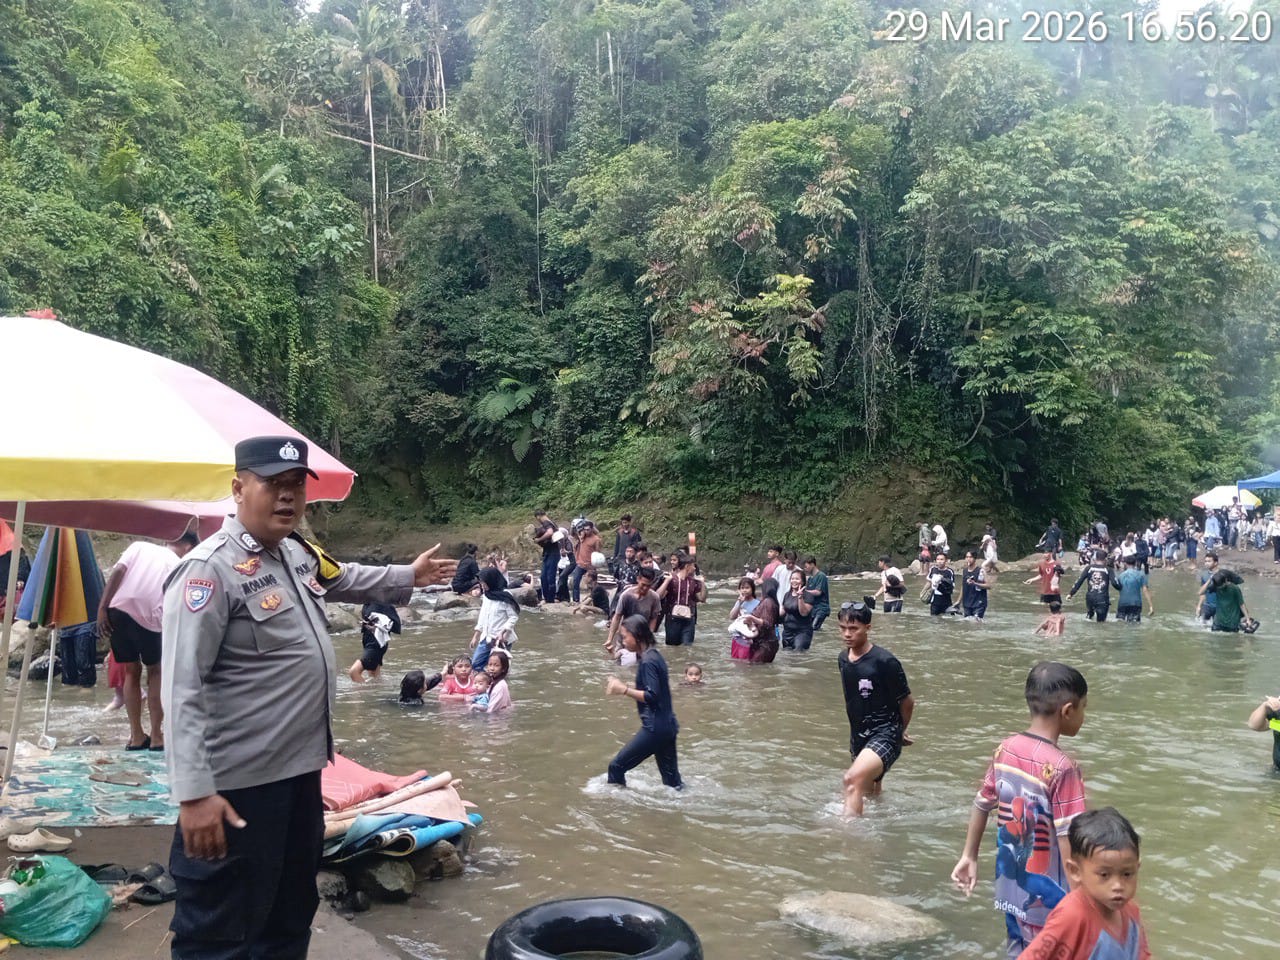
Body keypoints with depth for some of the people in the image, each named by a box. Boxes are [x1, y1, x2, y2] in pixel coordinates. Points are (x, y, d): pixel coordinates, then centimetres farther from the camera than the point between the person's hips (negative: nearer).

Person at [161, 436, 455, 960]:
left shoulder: (299, 553, 6)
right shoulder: (210, 569, -20)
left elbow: (344, 579, 31)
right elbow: (182, 691, -24)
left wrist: (409, 576, 37)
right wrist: (194, 793, -28)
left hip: (300, 771, 9)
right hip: (238, 786, -9)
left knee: (292, 916, 24)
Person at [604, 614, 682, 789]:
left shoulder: (647, 661, -17)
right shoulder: (653, 655, 12)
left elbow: (652, 696, -22)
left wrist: (624, 690, -20)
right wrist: (624, 686, 13)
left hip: (655, 728, -10)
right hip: (667, 725, 10)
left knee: (617, 766, 0)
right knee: (672, 780, 14)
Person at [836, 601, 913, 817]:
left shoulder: (885, 661, -20)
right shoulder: (843, 658, 1)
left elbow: (907, 701, -8)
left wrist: (900, 732, 7)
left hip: (884, 735, -7)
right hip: (858, 735, 8)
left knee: (853, 779, -29)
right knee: (870, 794, 23)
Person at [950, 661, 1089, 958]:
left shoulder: (1004, 750, -2)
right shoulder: (1062, 767, -23)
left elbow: (981, 806, 9)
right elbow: (1068, 838, -23)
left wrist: (968, 856, 20)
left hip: (1010, 884, 6)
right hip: (1045, 895, -6)